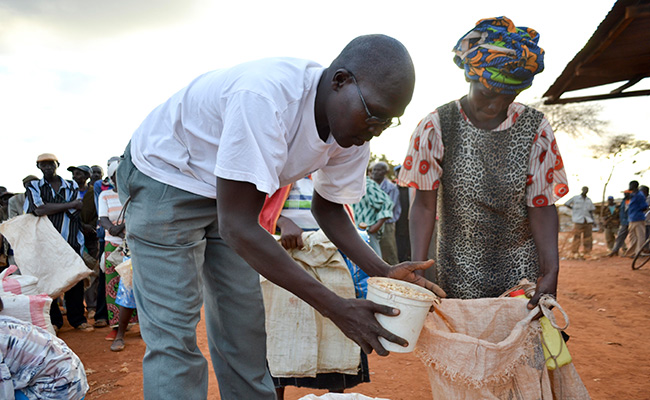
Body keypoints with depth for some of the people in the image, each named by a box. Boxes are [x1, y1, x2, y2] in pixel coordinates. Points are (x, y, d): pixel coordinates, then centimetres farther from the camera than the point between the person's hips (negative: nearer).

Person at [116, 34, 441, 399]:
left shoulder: (353, 125, -12)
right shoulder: (264, 97, -38)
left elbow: (328, 206, 2)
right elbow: (237, 227, -37)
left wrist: (383, 271, -14)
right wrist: (335, 308, -35)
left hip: (227, 193, 7)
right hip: (164, 176, -6)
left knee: (243, 323, 8)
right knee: (173, 335, -9)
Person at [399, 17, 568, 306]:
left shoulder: (534, 129, -3)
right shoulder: (436, 127, -9)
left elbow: (541, 206, -3)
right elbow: (425, 205, -8)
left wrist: (551, 273, -13)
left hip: (522, 270, 1)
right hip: (459, 272, -1)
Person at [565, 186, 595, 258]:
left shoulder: (589, 200, 14)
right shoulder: (575, 198, 4)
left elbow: (591, 211, 13)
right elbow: (566, 204, 9)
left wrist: (592, 221, 3)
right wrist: (574, 209, 3)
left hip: (588, 221, 4)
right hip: (578, 220, -4)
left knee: (588, 237, 1)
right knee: (577, 236, -6)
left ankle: (587, 253, 7)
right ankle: (574, 253, -1)